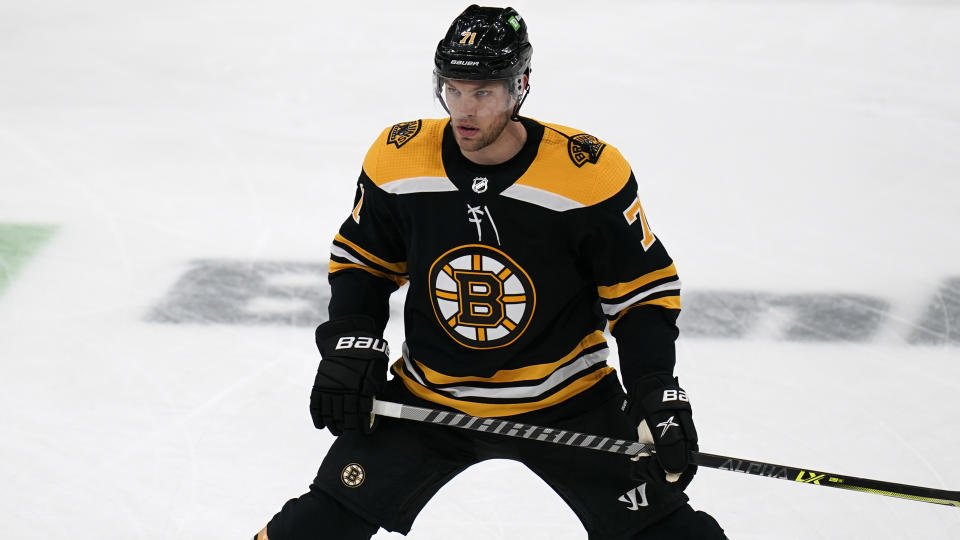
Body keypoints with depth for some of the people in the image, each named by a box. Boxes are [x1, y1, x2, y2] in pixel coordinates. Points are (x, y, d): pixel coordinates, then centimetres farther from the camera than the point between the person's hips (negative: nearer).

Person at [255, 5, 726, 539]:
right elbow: (361, 260, 7)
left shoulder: (591, 173, -19)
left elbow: (644, 290, -9)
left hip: (566, 400, -2)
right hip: (428, 398, 2)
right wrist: (350, 345, -8)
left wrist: (656, 393, -18)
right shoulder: (397, 160, -10)